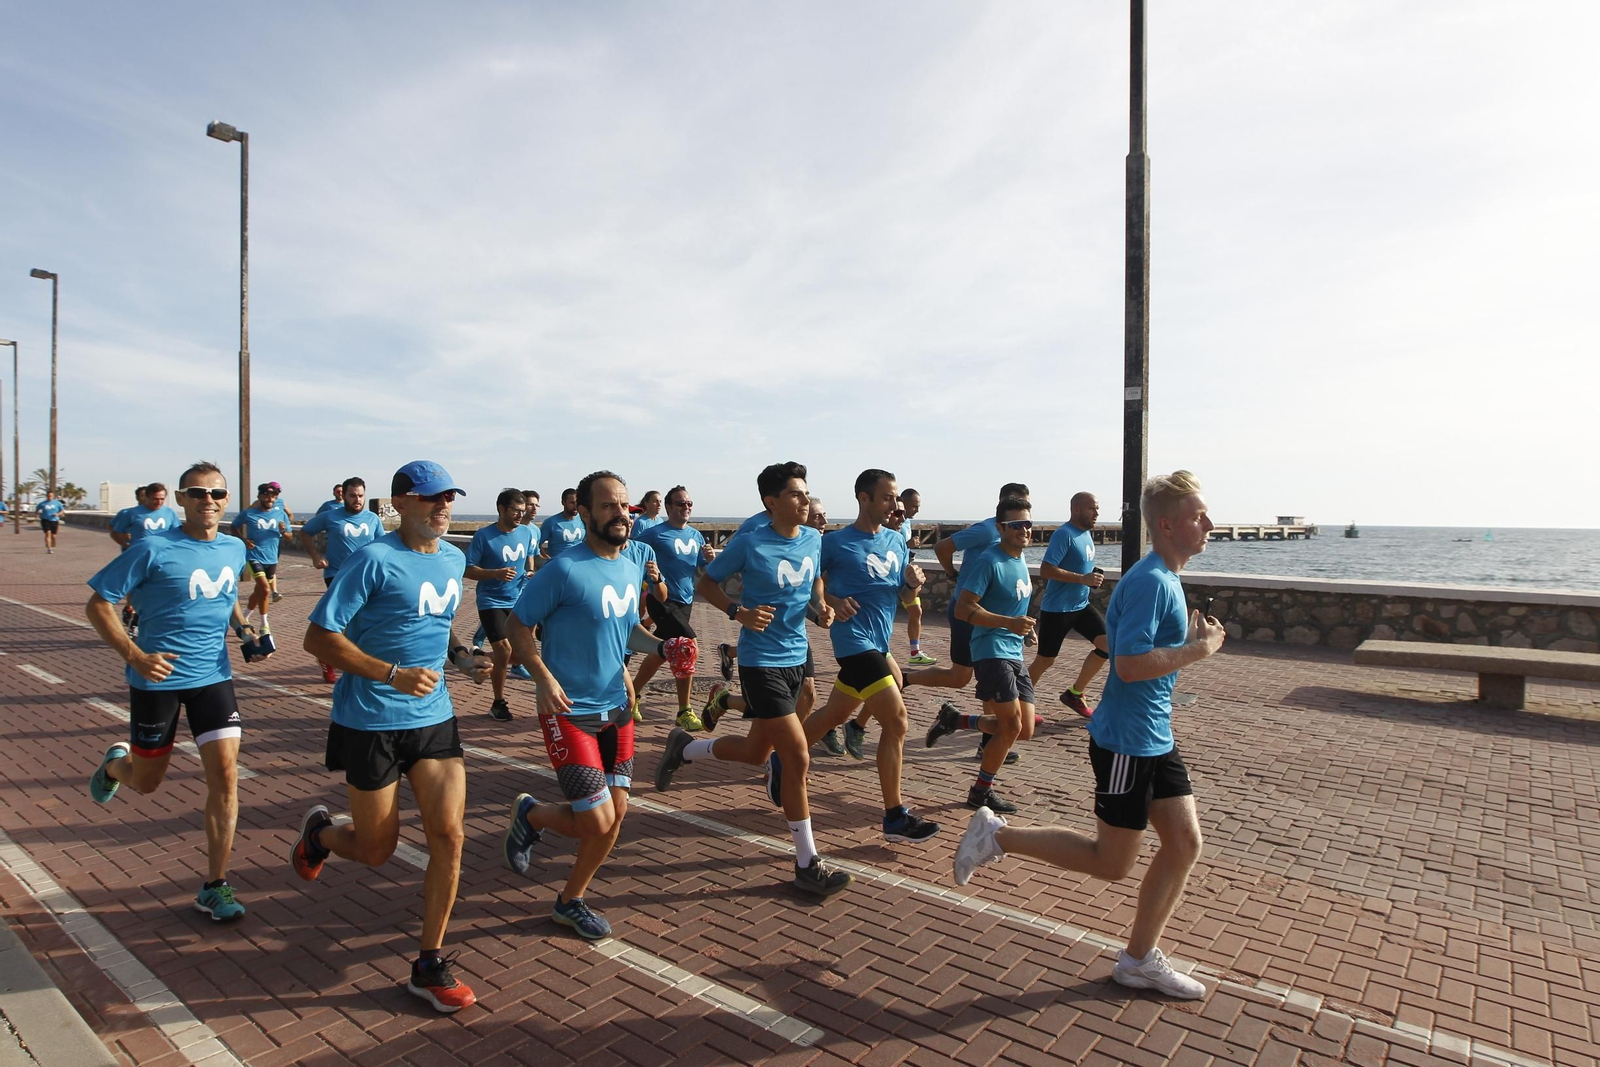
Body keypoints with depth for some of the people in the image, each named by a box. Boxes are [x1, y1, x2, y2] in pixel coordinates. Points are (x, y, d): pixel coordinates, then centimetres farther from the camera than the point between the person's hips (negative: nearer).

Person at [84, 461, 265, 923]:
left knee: (225, 773, -7)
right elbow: (98, 604, -10)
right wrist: (135, 655, -21)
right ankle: (115, 762, 52)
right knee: (146, 782, 13)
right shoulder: (153, 549, -13)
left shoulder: (235, 550, 2)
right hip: (157, 677, -3)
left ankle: (215, 886, 5)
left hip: (213, 676, 3)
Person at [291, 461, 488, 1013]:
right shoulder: (375, 561, -16)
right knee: (376, 850, 10)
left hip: (434, 718, 5)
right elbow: (318, 637, -16)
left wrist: (461, 656, 2)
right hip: (371, 723, -5)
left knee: (449, 834, -3)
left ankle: (430, 963, 14)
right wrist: (394, 675, -24)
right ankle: (319, 832, 46)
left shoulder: (454, 559, 6)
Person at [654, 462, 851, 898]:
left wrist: (822, 607, -2)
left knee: (757, 753, 19)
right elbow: (706, 584, -3)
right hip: (761, 662, -7)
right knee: (797, 758, -9)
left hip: (797, 657, 7)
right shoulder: (750, 543, -14)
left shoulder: (814, 539, 2)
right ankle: (808, 865, 5)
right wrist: (739, 612, -19)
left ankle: (683, 747, 44)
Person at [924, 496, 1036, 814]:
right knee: (1011, 726, -8)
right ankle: (981, 792, 11)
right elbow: (963, 609, -19)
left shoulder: (1021, 559, 12)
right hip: (992, 651, -9)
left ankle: (955, 720, 22)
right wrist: (1009, 623, -27)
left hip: (1014, 654, 9)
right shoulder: (990, 561, -14)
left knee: (1025, 730, 7)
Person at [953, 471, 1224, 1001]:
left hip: (1156, 739, 10)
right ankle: (997, 835, 13)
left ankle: (1139, 959, 25)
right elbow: (1130, 664, -28)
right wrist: (1200, 648, -17)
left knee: (1185, 844, 12)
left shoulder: (1165, 579, 11)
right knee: (1111, 863, 2)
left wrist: (1191, 638, 5)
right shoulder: (1150, 582, -21)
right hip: (1125, 742, -10)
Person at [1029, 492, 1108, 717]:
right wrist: (1083, 579, -25)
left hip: (1081, 605, 8)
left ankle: (1074, 694, 13)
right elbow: (1045, 570, -25)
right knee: (1044, 661, 0)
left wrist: (1093, 577, 5)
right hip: (1057, 609, -8)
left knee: (1108, 643, -1)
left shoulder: (1087, 533, 10)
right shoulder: (1064, 534, -18)